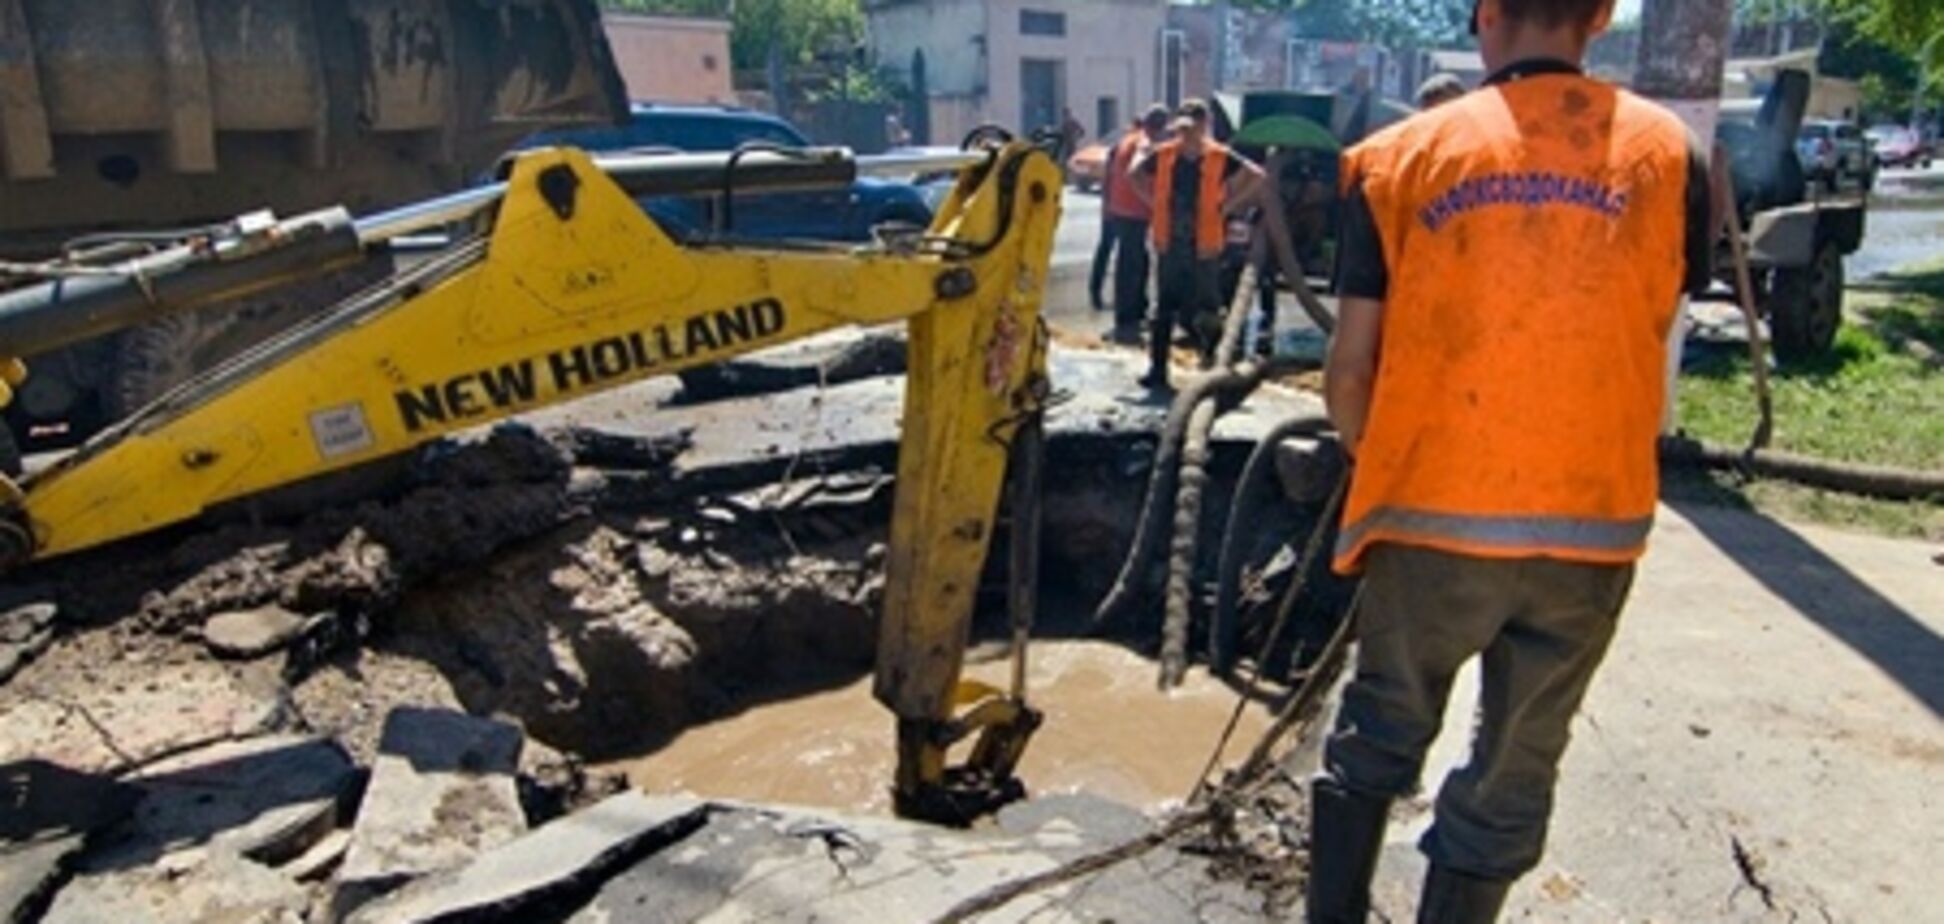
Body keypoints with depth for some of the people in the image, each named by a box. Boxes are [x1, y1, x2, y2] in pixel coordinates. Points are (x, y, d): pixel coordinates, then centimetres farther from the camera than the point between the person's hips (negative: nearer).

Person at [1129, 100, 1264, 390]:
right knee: (1163, 311, 5)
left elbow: (1256, 176, -5)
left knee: (1201, 314, 0)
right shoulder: (1164, 155, 4)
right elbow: (1136, 173, 20)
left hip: (1203, 248, -3)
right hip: (1170, 245, 3)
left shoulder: (1219, 158, -6)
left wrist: (1226, 206, -7)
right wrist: (1155, 203, 8)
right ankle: (1157, 370, 12)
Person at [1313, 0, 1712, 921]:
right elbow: (1649, 345, 1)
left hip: (1432, 516, -1)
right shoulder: (1668, 154, 1)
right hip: (1597, 524, 1)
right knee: (1515, 773, 16)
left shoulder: (1402, 157, -4)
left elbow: (1349, 370, -6)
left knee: (1378, 739, 20)